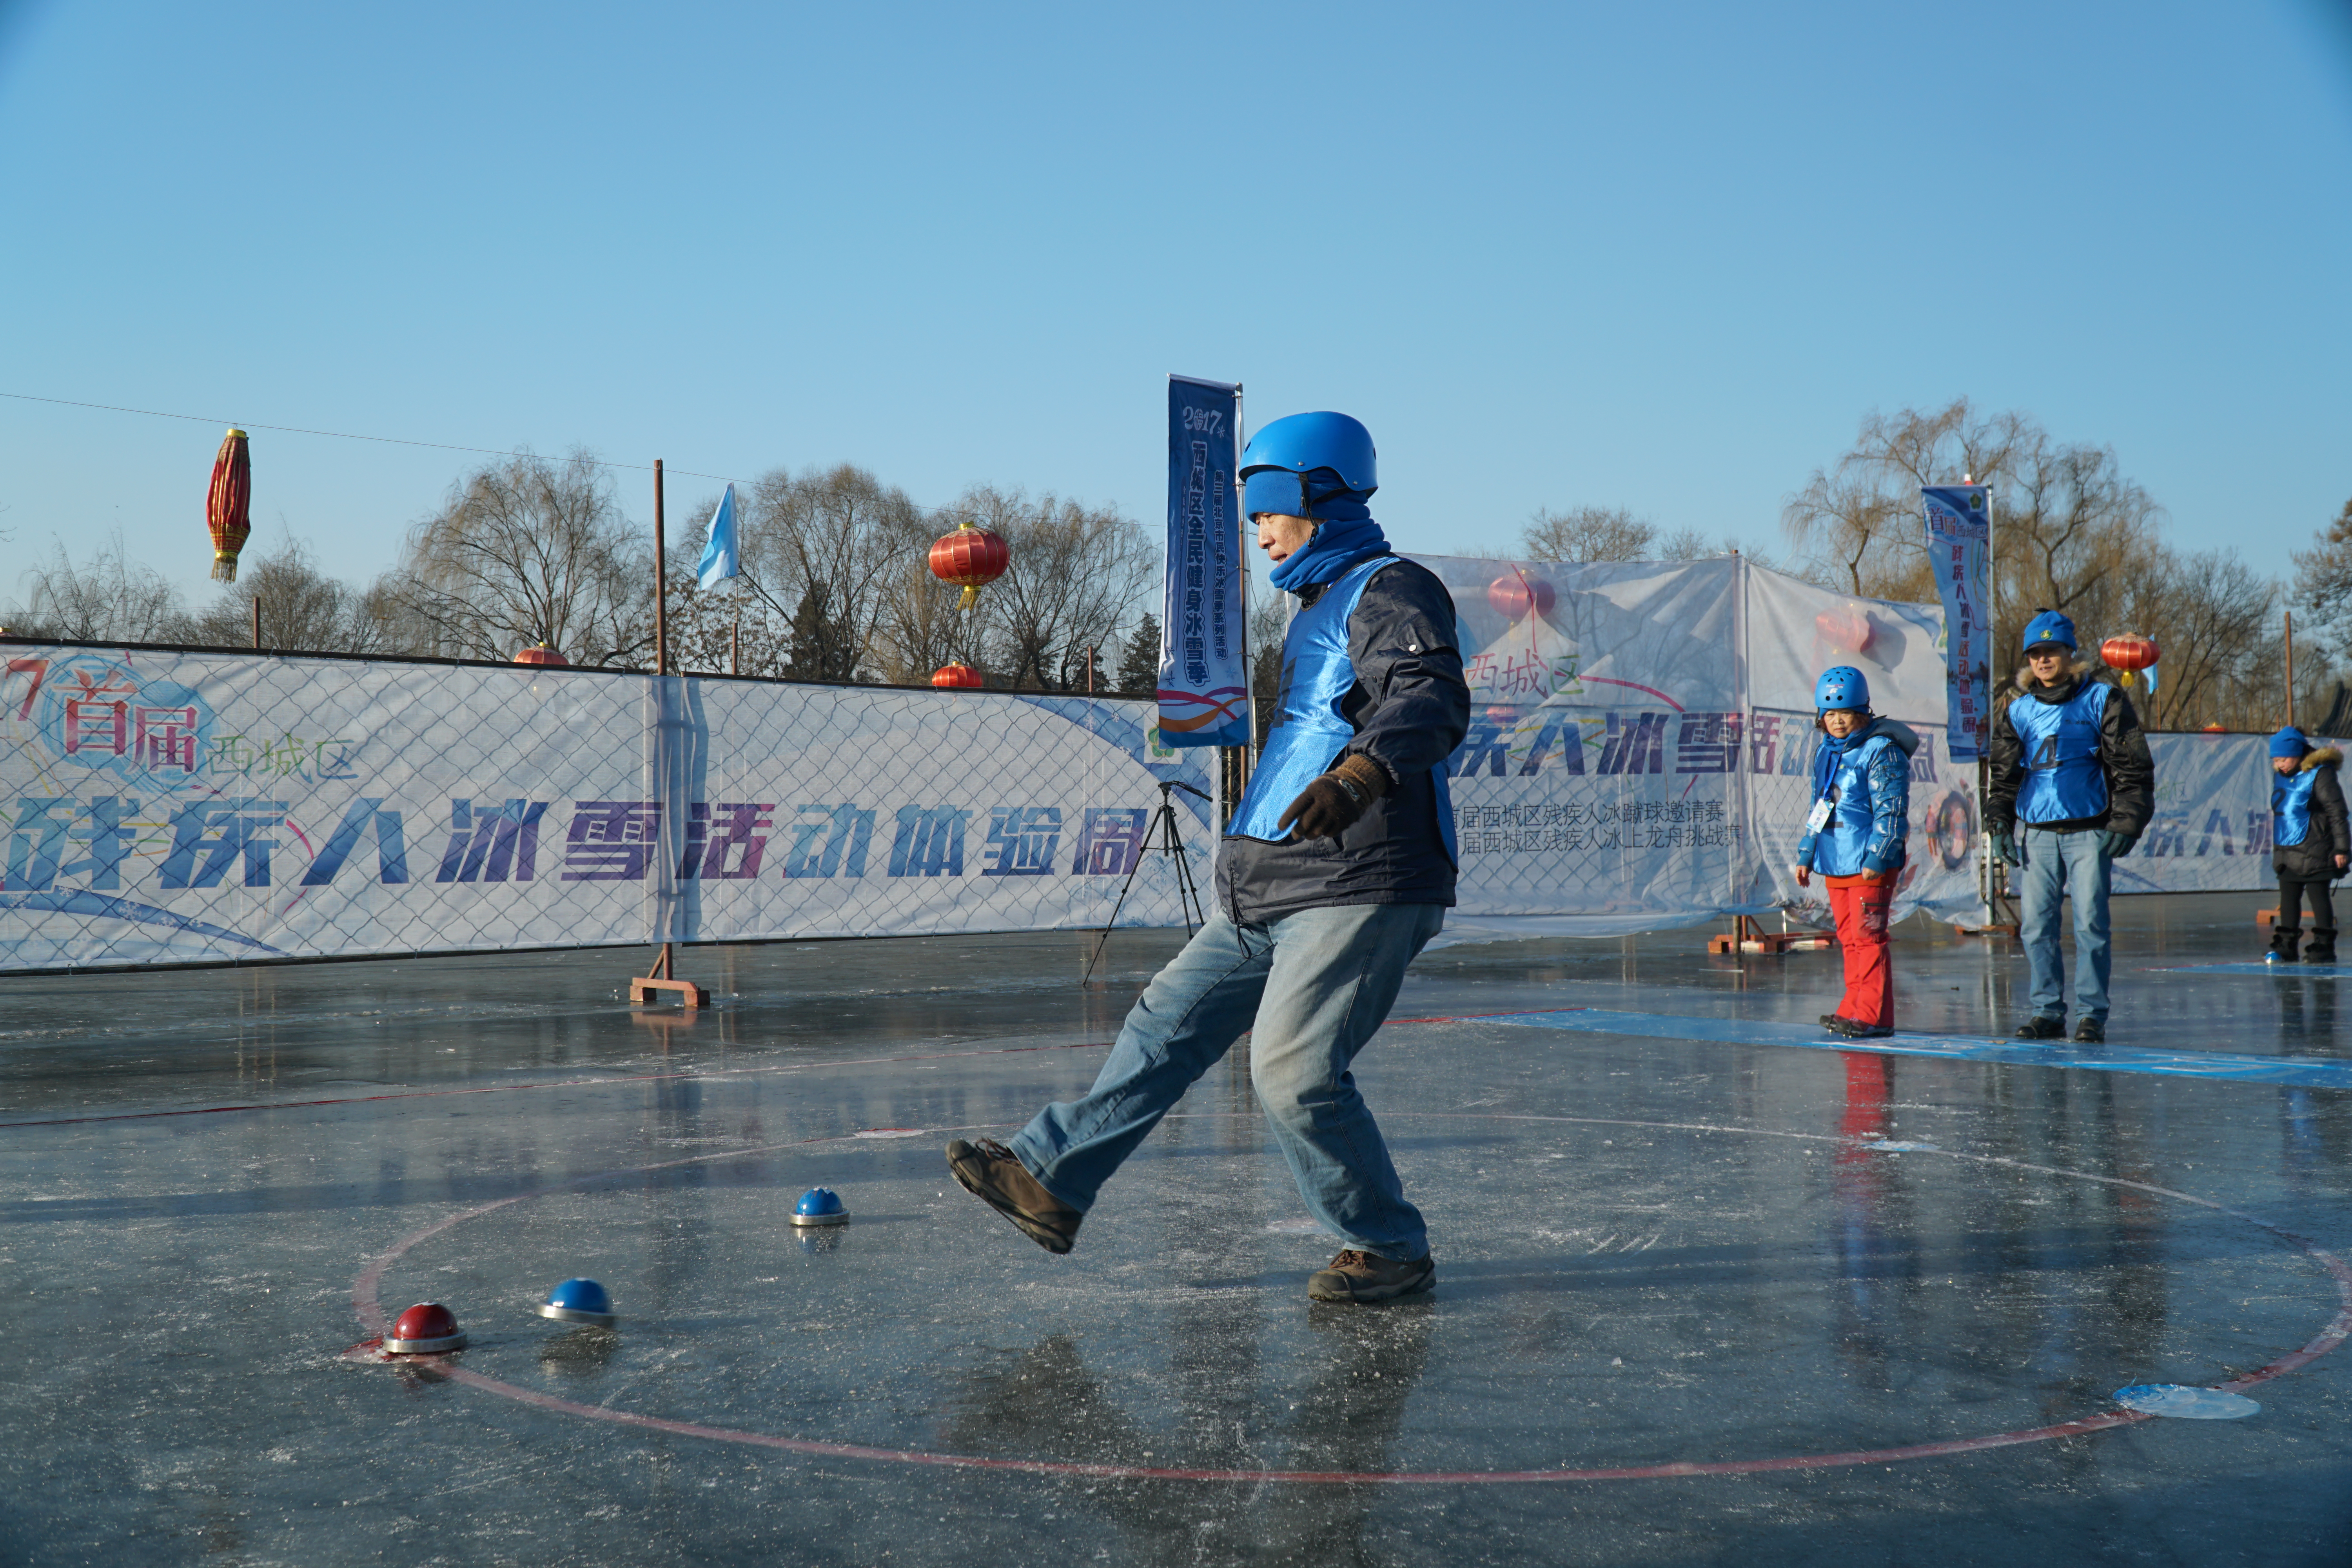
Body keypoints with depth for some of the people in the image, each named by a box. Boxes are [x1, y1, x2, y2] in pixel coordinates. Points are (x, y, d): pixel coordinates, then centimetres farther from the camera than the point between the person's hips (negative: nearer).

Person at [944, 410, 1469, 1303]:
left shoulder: (1392, 594, -10)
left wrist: (1359, 773, -48)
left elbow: (1434, 702, -29)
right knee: (1169, 1024, 10)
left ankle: (1392, 1252, 2)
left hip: (1360, 893, -10)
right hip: (1272, 897, 10)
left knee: (1295, 1072, -16)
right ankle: (1050, 1182, 17)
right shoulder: (1321, 608, 23)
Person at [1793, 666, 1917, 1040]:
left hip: (1870, 866, -8)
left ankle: (1874, 1016, -5)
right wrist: (1805, 855, 22)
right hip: (1834, 863, 8)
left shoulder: (1882, 752, -9)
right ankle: (1855, 1009, 19)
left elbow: (1890, 812, -14)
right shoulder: (1825, 753, 16)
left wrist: (1876, 857, -19)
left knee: (1868, 938, -8)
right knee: (1849, 939, 12)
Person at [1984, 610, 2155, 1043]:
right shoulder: (2018, 710, 12)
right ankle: (2048, 1011, 10)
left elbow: (2132, 765, 1)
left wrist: (2126, 823, -6)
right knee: (2036, 925, 1)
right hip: (2037, 833, 3)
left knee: (2090, 924, -5)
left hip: (2089, 831, -3)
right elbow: (2004, 772, 19)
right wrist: (1999, 823, 8)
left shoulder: (2101, 699, 2)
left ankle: (2092, 1014, 3)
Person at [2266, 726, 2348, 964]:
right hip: (2287, 853, 7)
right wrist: (2276, 848, 23)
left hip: (2313, 853, -7)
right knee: (2288, 899, 9)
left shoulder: (2320, 774, -11)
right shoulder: (2281, 777, 11)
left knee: (2318, 897, -1)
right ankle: (2285, 948, 14)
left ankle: (2324, 946, 5)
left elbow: (2337, 813, -11)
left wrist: (2341, 848, -13)